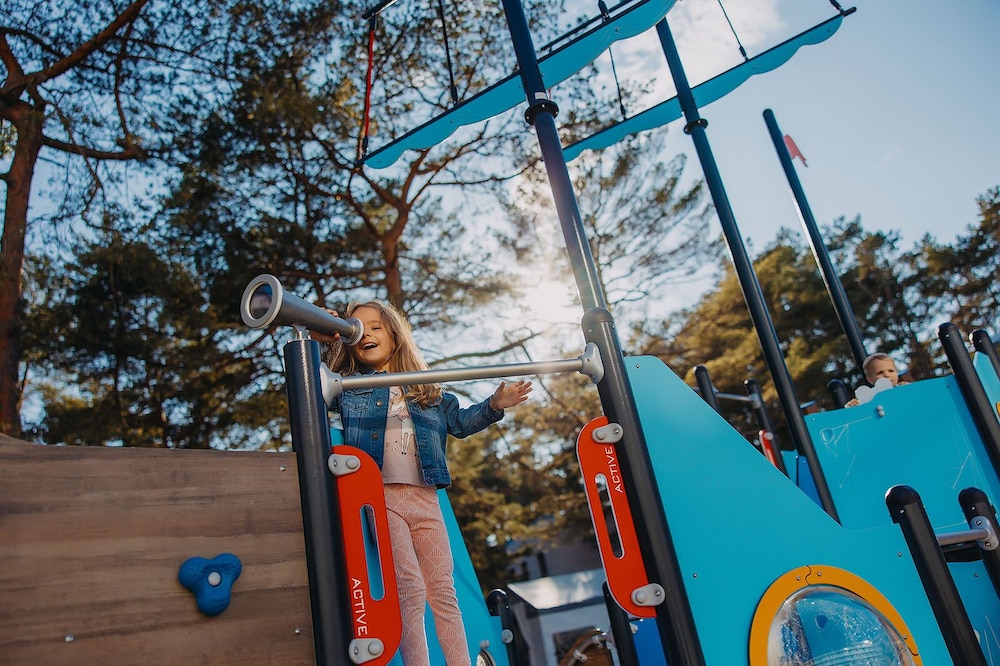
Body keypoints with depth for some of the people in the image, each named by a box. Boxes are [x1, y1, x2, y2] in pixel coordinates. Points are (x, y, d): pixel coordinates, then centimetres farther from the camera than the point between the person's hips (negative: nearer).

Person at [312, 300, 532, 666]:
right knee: (409, 588, -12)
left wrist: (494, 405, 8)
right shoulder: (348, 386, 10)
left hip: (425, 498, 4)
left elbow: (459, 421, 23)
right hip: (381, 496, -3)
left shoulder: (426, 391, 18)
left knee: (443, 591, 7)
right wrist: (316, 343, -15)